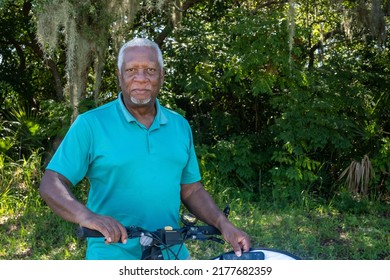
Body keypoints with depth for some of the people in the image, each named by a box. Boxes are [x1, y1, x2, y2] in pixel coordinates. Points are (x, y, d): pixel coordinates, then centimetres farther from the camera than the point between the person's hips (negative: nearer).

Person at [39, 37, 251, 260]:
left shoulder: (180, 126, 8)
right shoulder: (90, 125, -5)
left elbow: (191, 189, 13)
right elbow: (52, 185, -10)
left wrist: (224, 224, -3)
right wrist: (87, 216, -28)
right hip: (113, 256, -3)